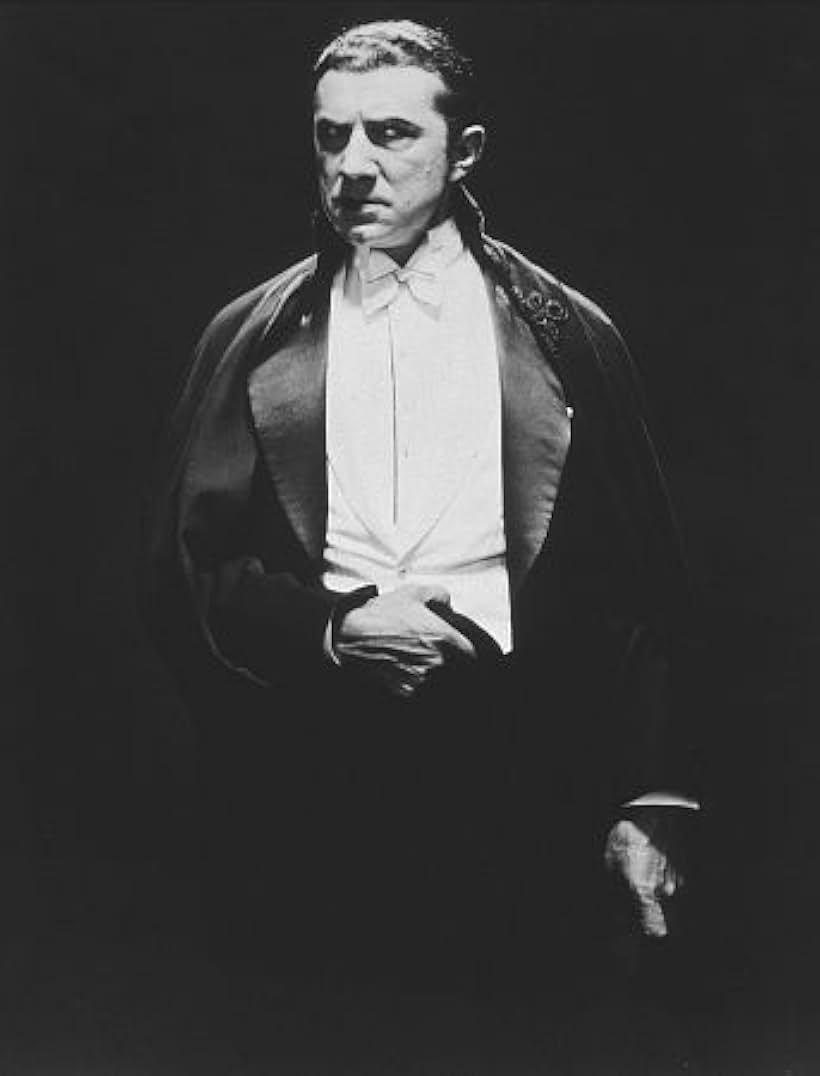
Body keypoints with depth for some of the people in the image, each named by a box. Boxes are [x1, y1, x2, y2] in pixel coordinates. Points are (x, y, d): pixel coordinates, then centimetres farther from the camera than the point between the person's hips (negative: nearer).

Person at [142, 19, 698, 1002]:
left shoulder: (569, 335, 7)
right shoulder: (250, 338, 8)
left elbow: (638, 589, 6)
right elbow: (181, 571, 6)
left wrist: (642, 809, -2)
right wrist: (331, 628, -11)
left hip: (524, 767, 0)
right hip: (311, 766, 1)